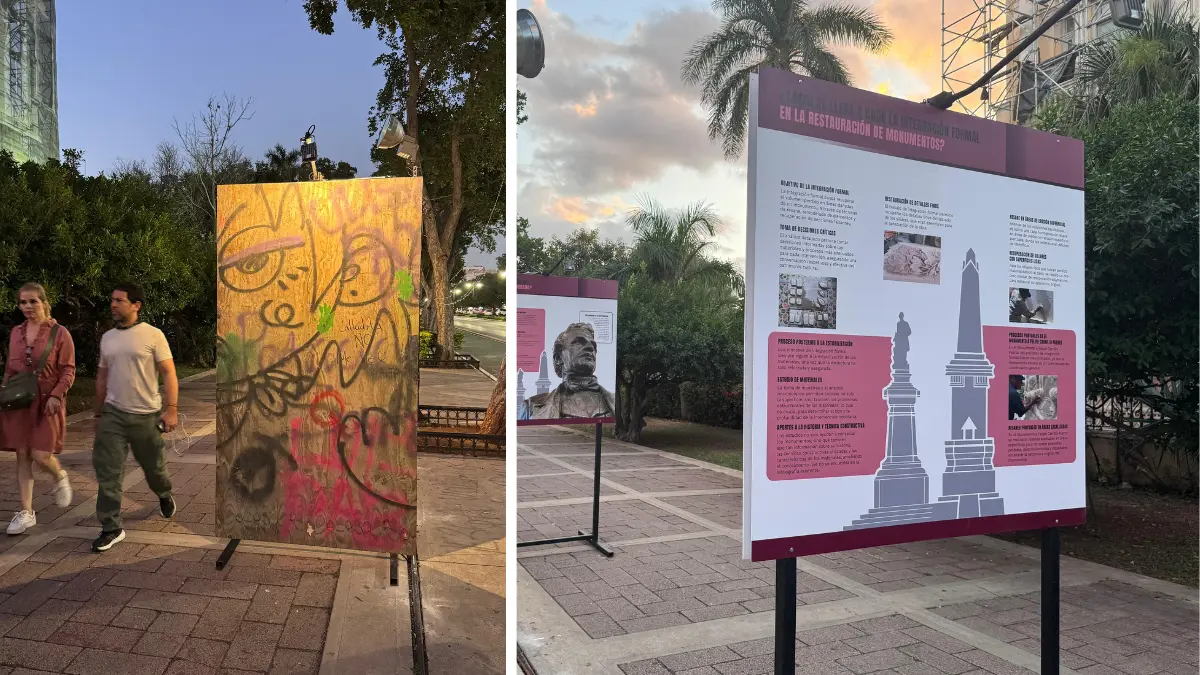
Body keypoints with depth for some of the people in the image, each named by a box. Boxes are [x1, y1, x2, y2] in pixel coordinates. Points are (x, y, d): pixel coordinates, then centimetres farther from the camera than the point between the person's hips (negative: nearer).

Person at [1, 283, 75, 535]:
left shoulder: (59, 333, -5)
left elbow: (68, 371, -7)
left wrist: (55, 396, -18)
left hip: (46, 402, -5)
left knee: (40, 455, -9)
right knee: (22, 456, 6)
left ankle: (60, 477, 26)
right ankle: (26, 512, 13)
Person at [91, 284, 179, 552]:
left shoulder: (153, 335, -7)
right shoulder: (107, 338, 8)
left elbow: (169, 372, -10)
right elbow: (102, 377, 16)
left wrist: (171, 409, -18)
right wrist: (98, 413, 17)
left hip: (146, 415, -3)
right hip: (112, 414, 4)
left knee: (153, 466, 12)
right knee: (107, 472, -3)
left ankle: (164, 495, 43)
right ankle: (111, 528, 4)